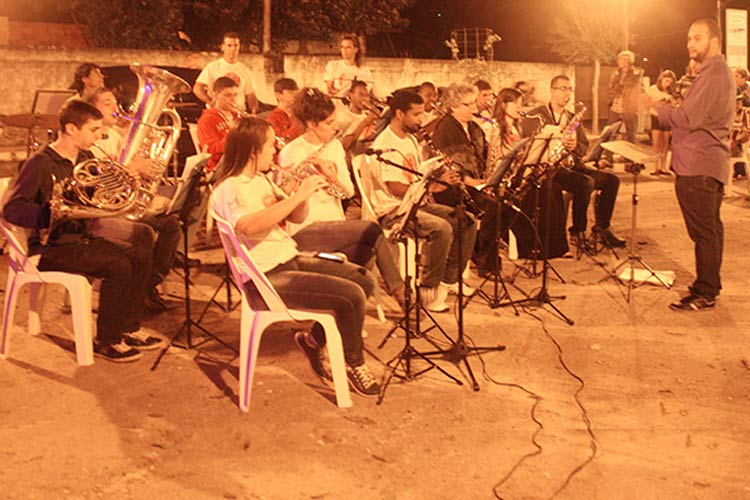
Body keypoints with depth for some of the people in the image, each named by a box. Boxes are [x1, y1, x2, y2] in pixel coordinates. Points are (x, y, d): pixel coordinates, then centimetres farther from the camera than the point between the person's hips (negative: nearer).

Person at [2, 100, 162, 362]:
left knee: (141, 256, -4)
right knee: (117, 266, -25)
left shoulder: (85, 160, 10)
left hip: (80, 238, 8)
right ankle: (106, 341, -11)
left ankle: (129, 329, 7)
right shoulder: (40, 164, -14)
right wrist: (49, 212, -38)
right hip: (51, 247, -8)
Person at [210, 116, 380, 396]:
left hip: (291, 258, 9)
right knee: (351, 296, -19)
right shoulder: (228, 189, -14)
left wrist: (303, 194, -5)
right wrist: (298, 196, -32)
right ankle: (354, 364, 4)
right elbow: (249, 226, -35)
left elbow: (296, 218, 17)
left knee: (364, 281, 5)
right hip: (267, 277, -9)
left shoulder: (261, 180, 14)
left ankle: (313, 340, 17)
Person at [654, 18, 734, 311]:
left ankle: (704, 295, 0)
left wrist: (657, 106, -10)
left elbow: (689, 119, -22)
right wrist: (666, 108, 9)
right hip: (711, 163, 11)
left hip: (699, 168, -11)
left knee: (703, 231, -6)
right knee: (710, 229, 16)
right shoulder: (719, 72, 19)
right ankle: (710, 286, 26)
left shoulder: (713, 74, -15)